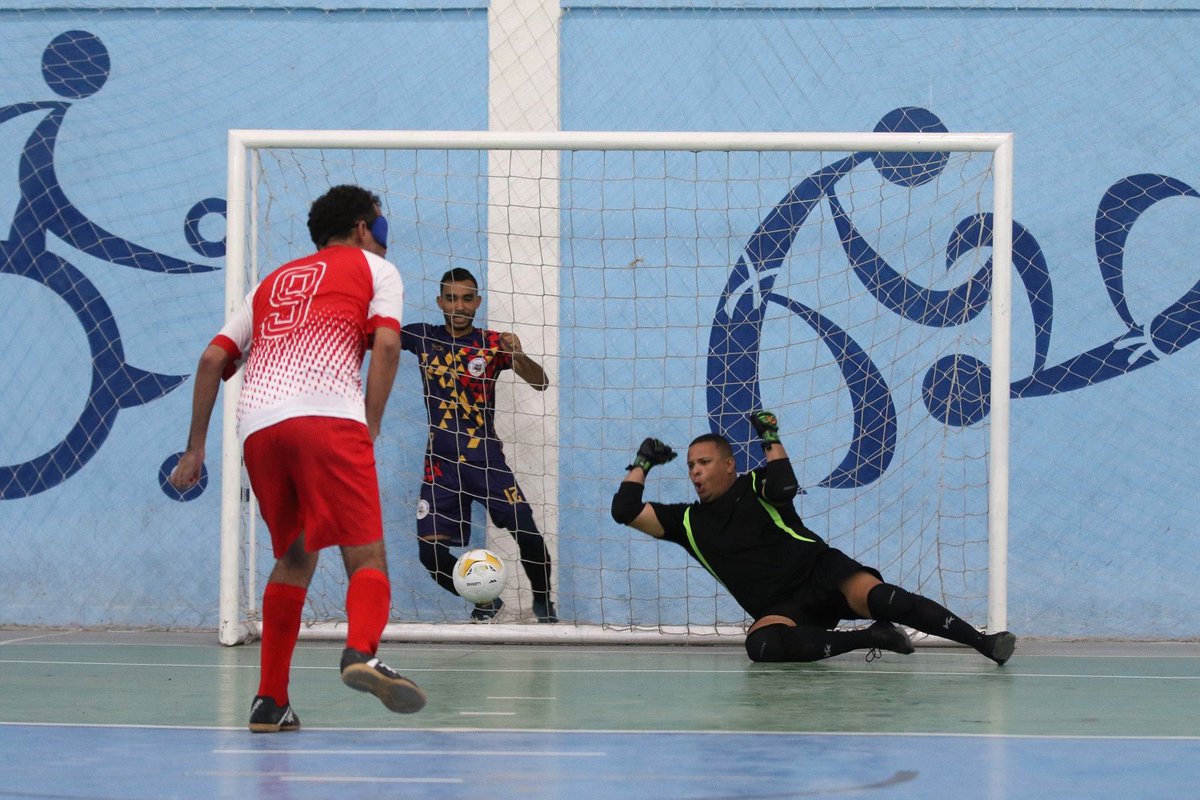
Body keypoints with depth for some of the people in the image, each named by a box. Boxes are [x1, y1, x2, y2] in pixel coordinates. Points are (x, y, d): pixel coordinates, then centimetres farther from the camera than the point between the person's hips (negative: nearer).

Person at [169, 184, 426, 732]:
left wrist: (195, 448, 24)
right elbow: (386, 347, 1)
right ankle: (361, 654, -40)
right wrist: (370, 431, 3)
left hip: (256, 424, 5)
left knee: (294, 558, 20)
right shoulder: (374, 269, 20)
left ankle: (270, 702, 14)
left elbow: (213, 359, 23)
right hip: (328, 416, -5)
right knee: (366, 556, -9)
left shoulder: (274, 282, 33)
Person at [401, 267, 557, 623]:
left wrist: (518, 356, -26)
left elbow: (540, 383, -7)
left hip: (486, 459, -2)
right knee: (430, 550, -8)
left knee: (529, 536, -13)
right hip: (441, 463, 2)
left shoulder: (491, 343, 0)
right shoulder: (422, 337, 6)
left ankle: (543, 602, 13)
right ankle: (486, 602, 16)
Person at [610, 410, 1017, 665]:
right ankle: (869, 638, -25)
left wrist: (772, 440, -10)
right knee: (761, 644, -34)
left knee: (874, 596, -33)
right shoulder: (687, 522, 14)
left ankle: (983, 641, -38)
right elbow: (625, 510, 11)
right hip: (778, 610, 2)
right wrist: (642, 463, 17)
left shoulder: (755, 487, 7)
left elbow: (784, 487, -16)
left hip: (820, 571, -2)